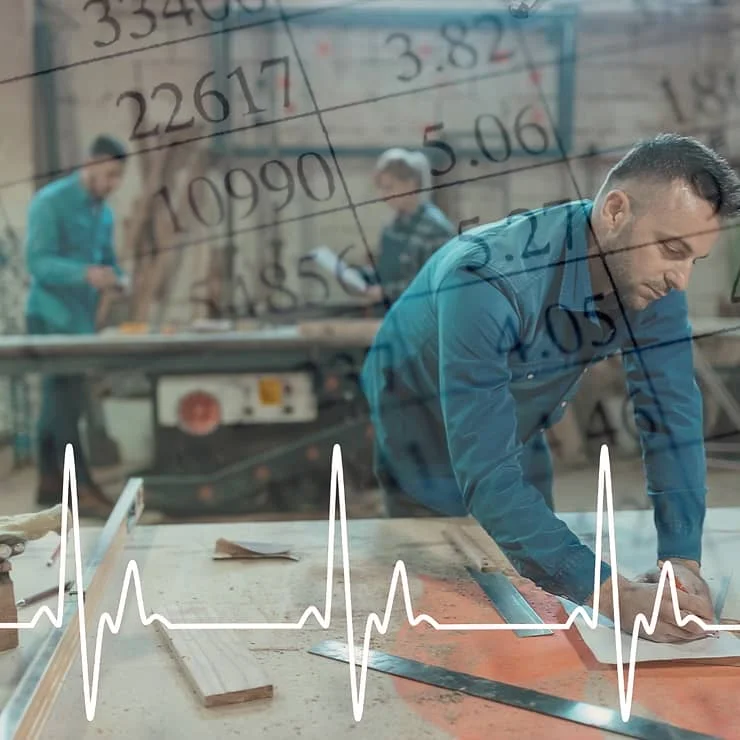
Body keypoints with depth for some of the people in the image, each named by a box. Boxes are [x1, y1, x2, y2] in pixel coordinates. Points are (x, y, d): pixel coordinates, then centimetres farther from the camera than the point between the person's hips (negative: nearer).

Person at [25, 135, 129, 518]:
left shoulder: (104, 213, 12)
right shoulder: (50, 201, -12)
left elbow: (107, 261, 18)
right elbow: (38, 262, -19)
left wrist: (119, 279, -6)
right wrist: (87, 273, -34)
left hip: (81, 319, 8)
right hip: (51, 319, -8)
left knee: (58, 403, 12)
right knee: (67, 404, -8)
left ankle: (49, 485, 19)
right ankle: (83, 492, -7)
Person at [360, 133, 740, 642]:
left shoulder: (653, 285, -21)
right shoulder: (487, 281, -41)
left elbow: (672, 418, -19)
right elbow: (487, 477, -45)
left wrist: (682, 560, -31)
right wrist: (612, 595, -50)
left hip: (518, 439, 6)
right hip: (422, 426, -5)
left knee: (541, 578, 14)